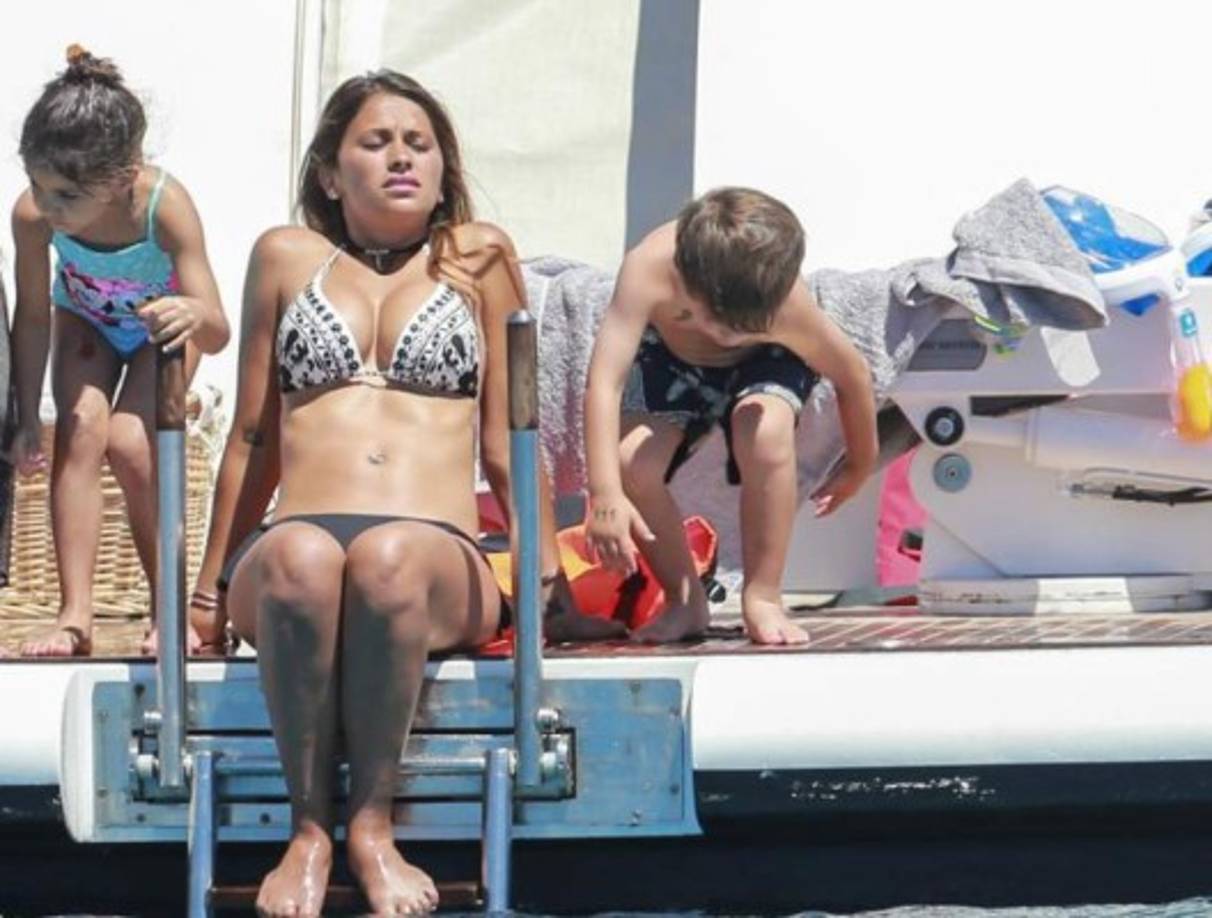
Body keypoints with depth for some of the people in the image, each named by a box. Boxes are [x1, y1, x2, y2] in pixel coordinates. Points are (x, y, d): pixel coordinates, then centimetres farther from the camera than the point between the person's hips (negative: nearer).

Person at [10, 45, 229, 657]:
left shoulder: (166, 207, -41)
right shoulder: (33, 213, -34)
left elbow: (217, 332, -41)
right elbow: (34, 318, -18)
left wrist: (194, 316, -64)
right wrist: (28, 420, -19)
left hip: (162, 327, -2)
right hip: (87, 320, 2)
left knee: (130, 442, -20)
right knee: (79, 429, -21)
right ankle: (75, 614, -20)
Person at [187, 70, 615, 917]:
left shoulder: (479, 258, 18)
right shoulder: (287, 258, 19)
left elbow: (505, 439, 19)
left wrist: (546, 576, 13)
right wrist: (212, 587, 25)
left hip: (440, 563, -1)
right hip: (292, 550, 1)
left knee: (388, 557, -39)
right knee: (303, 558, -38)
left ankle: (373, 824, -29)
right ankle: (309, 830, -30)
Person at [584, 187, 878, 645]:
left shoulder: (788, 305, -37)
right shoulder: (647, 269, -40)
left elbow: (851, 373, -18)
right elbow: (605, 382, -43)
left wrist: (859, 466, -2)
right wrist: (605, 495, -52)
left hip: (766, 362, -1)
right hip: (671, 360, 1)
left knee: (765, 430, -35)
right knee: (629, 461, -25)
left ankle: (762, 598, -18)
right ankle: (685, 601, -2)